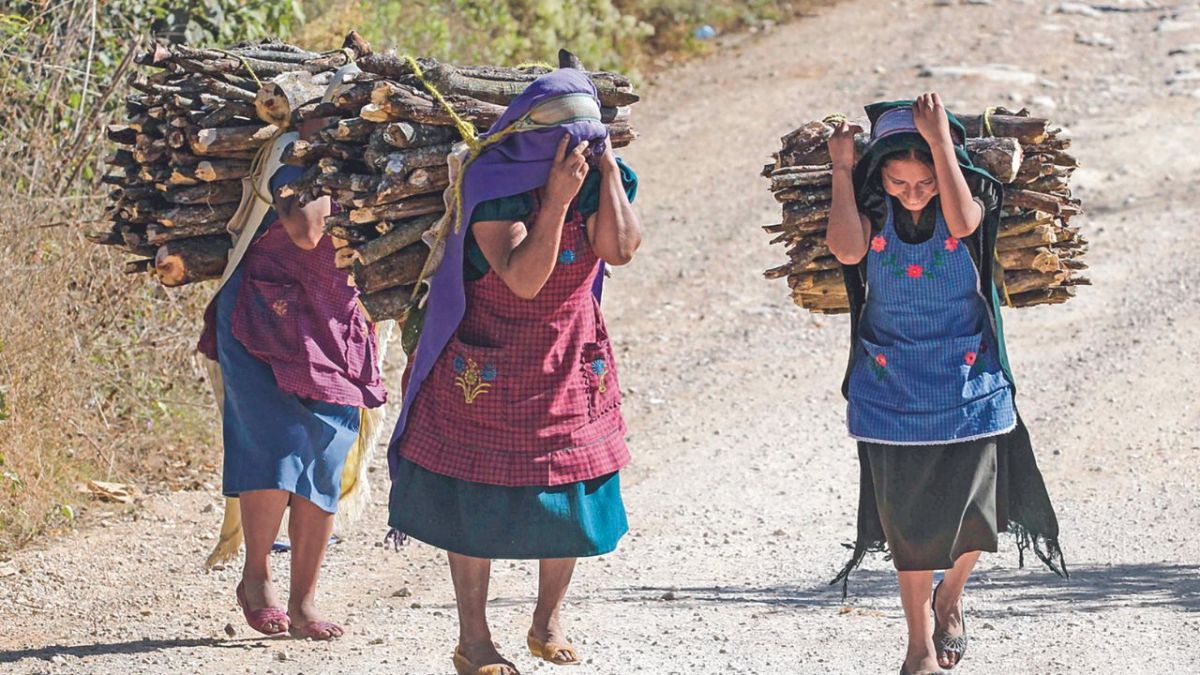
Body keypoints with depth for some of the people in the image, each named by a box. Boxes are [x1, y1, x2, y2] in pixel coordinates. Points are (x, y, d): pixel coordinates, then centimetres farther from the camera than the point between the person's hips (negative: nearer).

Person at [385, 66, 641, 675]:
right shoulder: (493, 184, -20)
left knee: (571, 490, 6)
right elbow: (523, 277, -29)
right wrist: (557, 197, -35)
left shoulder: (599, 176, -6)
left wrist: (608, 169, -22)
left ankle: (547, 623, 24)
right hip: (488, 367, -4)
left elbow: (619, 248, -23)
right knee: (478, 496, -1)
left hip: (570, 361, 4)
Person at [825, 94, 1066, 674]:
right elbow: (846, 248, -25)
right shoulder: (871, 206, -5)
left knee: (973, 508, -1)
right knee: (907, 514, 3)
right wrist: (841, 169, -18)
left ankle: (949, 597, 31)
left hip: (967, 382, 0)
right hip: (892, 383, 0)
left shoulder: (971, 194, -6)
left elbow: (962, 222, -30)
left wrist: (941, 143, -29)